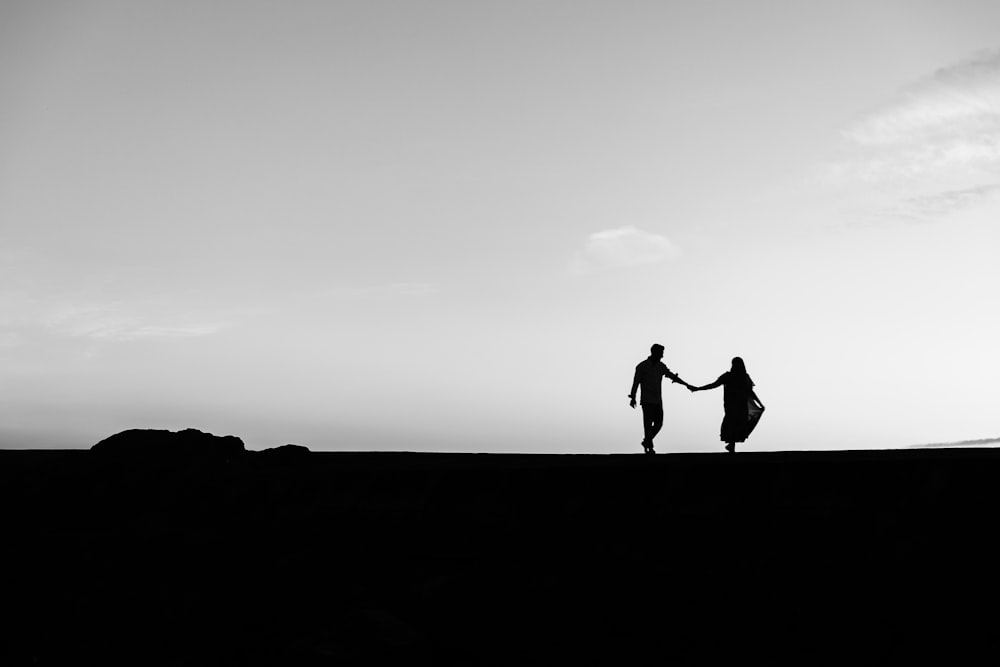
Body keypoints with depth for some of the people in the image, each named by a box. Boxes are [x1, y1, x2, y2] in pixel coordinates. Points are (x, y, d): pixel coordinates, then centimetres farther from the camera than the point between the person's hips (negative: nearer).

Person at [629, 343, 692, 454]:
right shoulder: (641, 366, -9)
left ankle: (646, 442, 21)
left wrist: (686, 384, 12)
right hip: (647, 401, -6)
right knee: (648, 424, -6)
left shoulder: (661, 366, 7)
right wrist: (633, 398, -20)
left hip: (658, 401, 6)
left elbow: (672, 376, 15)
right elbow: (636, 382, -12)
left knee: (659, 424, 2)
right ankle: (649, 447, 1)